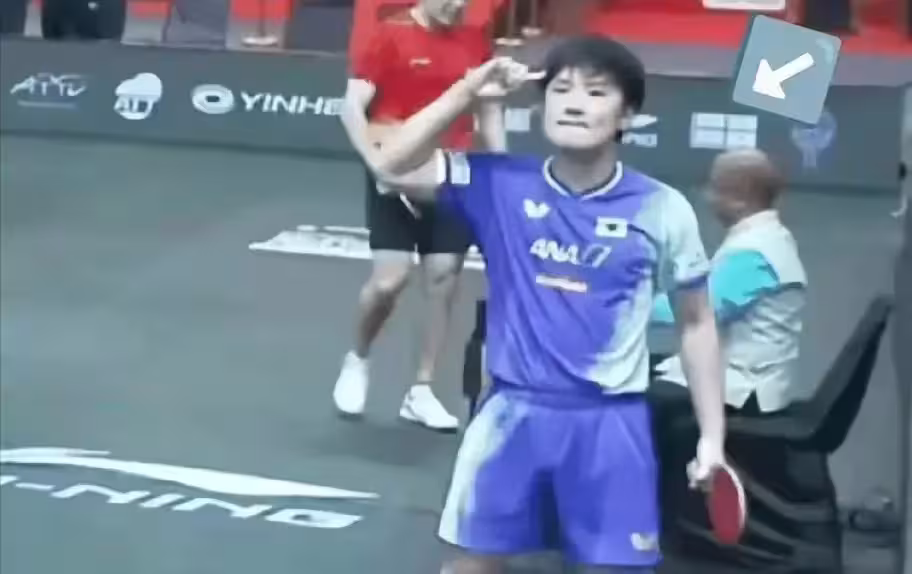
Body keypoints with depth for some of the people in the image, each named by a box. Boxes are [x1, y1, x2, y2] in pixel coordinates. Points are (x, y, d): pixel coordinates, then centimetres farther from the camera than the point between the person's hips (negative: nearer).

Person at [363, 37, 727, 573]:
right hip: (512, 412, 2)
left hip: (610, 422, -1)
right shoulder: (500, 184, -3)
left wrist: (712, 434, 1)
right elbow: (390, 167, -6)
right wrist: (466, 92, -12)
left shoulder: (662, 209, -6)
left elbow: (697, 323, 4)